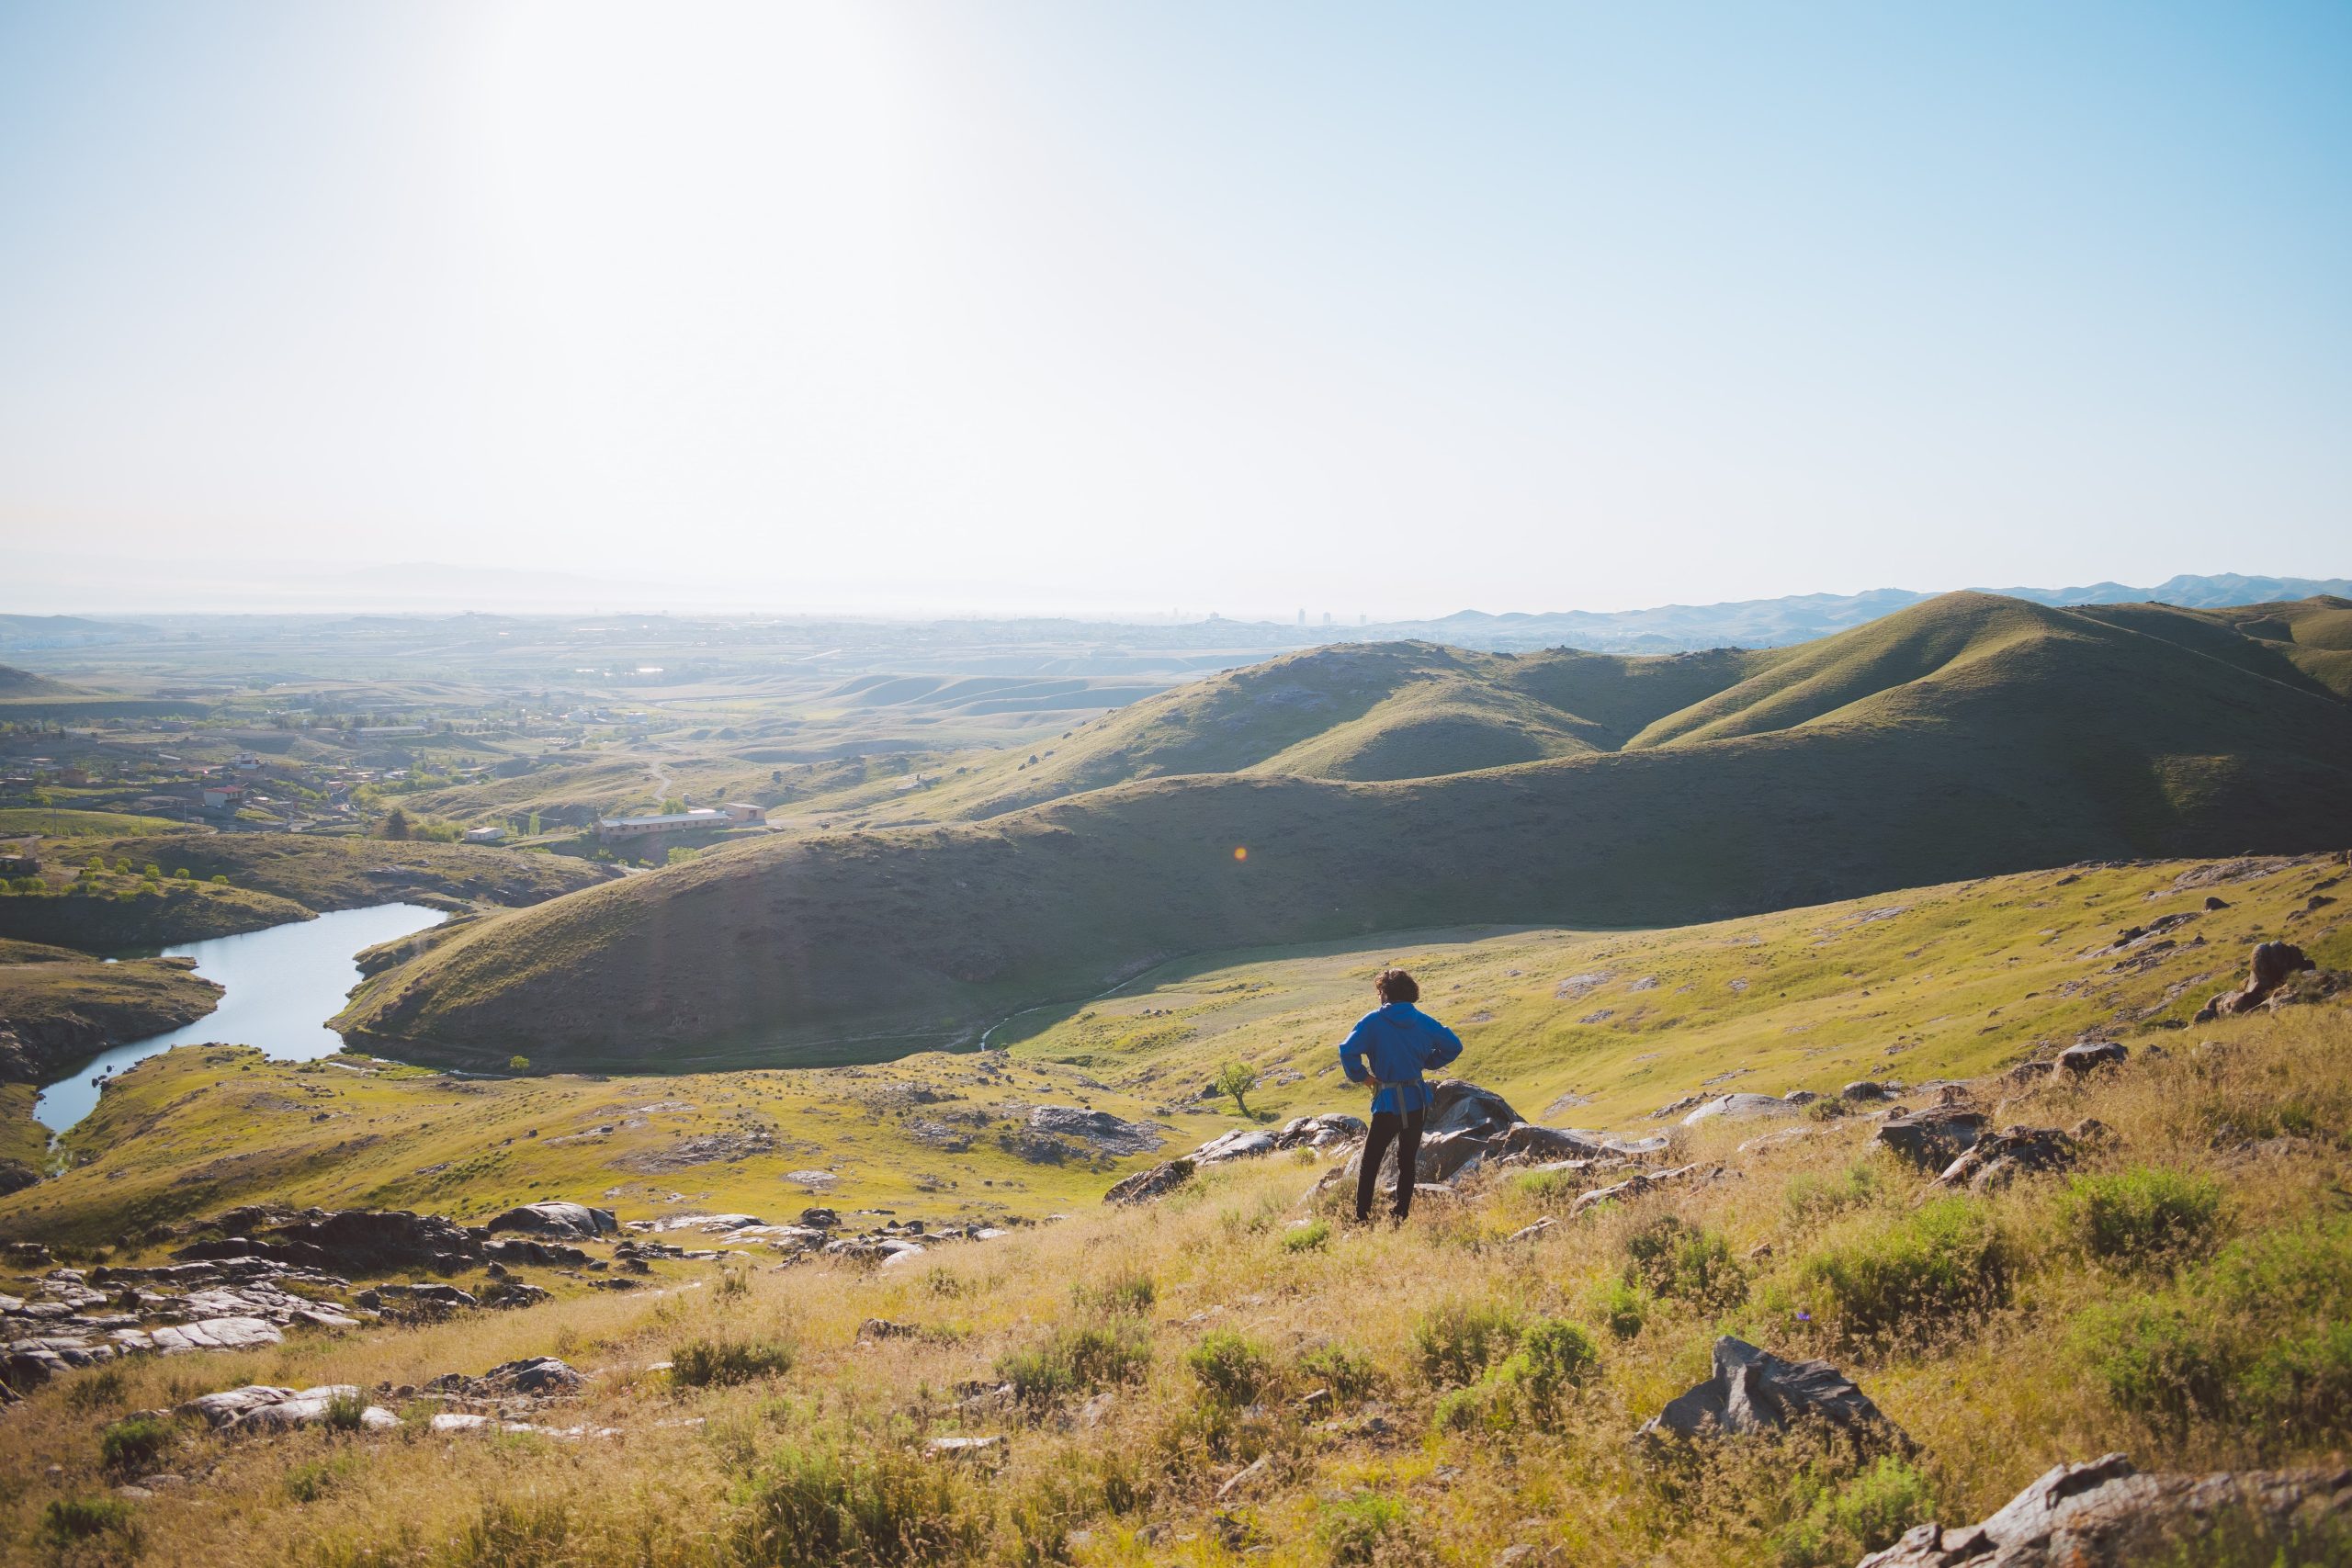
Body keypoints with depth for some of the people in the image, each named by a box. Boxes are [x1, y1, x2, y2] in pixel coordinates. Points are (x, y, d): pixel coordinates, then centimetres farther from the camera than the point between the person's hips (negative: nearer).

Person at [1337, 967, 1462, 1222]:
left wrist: (1360, 1076, -9)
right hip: (1418, 1102, 4)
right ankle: (1402, 1215, 14)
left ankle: (1361, 1216, 3)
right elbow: (1453, 1046, 8)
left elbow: (1348, 1050, -23)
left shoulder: (1373, 1021, -11)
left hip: (1388, 1103, -4)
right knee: (1407, 1162, 15)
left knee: (1370, 1162, 6)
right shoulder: (1422, 1021, 2)